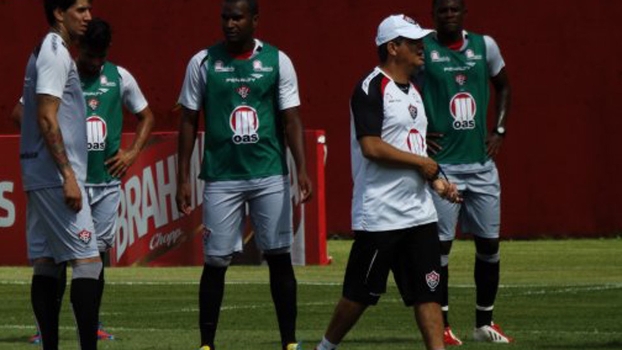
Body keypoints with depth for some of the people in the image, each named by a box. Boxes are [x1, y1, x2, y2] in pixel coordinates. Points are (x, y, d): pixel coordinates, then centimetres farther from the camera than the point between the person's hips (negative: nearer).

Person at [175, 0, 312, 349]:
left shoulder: (277, 61, 2)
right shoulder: (203, 62, 2)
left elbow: (291, 119, 2)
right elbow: (189, 121, 6)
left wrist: (302, 169, -11)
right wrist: (183, 178, 1)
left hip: (270, 175, 0)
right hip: (221, 177, 0)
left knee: (279, 256, 0)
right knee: (216, 262, 0)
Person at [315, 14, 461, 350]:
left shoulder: (412, 91, 16)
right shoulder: (371, 89, -12)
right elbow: (371, 147, -21)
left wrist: (436, 182, 10)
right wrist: (423, 163, -13)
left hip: (419, 211, 8)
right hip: (380, 215, -8)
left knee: (428, 290, 1)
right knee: (360, 293, 1)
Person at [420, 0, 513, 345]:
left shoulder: (484, 46, 7)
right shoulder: (422, 48, -6)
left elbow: (503, 86, 22)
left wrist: (499, 131, 10)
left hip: (481, 163, 5)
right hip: (441, 164, -5)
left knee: (489, 244, 7)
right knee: (439, 245, -5)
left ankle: (484, 322, 19)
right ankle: (441, 326, 3)